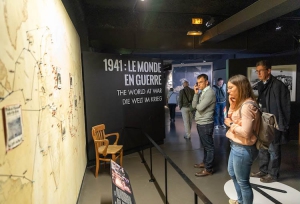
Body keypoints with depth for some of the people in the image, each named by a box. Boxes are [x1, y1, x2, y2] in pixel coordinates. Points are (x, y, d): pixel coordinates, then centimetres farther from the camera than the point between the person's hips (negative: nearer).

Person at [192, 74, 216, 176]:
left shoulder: (210, 92, -16)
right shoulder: (202, 92, 12)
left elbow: (199, 107, -22)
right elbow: (194, 105, 5)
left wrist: (197, 105, 1)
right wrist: (196, 93, -3)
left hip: (205, 124, -9)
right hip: (200, 123, 9)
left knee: (209, 146, 1)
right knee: (205, 145, 21)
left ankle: (208, 169, 9)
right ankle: (205, 162, 35)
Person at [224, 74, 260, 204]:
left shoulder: (247, 106, -25)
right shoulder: (240, 103, 6)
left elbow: (245, 132, -29)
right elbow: (232, 119, 8)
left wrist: (230, 124, -15)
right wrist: (232, 105, -1)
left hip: (243, 149, -11)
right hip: (236, 146, 11)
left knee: (243, 182, 8)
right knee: (232, 173, 28)